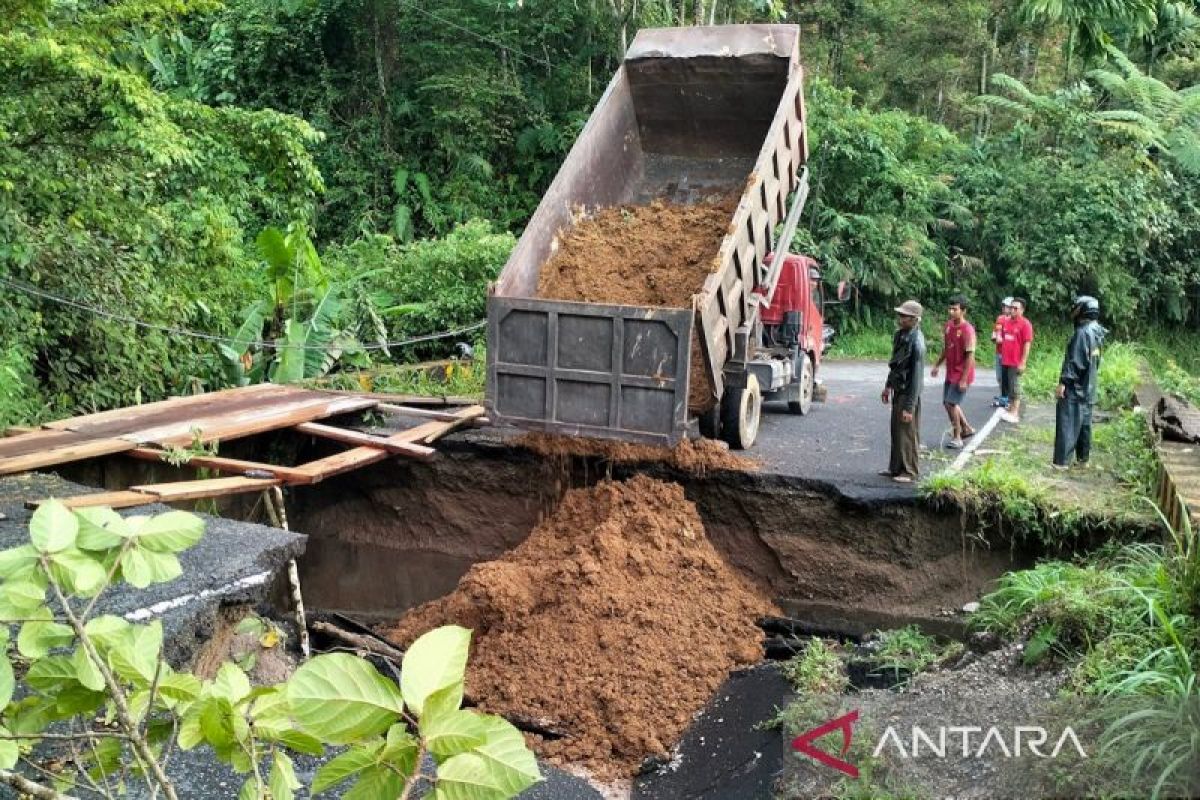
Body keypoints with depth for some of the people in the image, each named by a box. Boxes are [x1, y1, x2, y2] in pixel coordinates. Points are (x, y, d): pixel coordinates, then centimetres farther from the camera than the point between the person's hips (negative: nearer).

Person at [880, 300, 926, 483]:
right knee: (896, 430, 15)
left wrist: (909, 407, -21)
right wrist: (888, 386, 21)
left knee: (907, 433, 0)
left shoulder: (916, 342, -22)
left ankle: (909, 473, 11)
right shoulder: (900, 334, 4)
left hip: (909, 392, -8)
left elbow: (917, 377, -21)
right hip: (898, 389, 8)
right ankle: (895, 468, 27)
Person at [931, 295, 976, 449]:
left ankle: (957, 439, 4)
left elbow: (970, 356, -20)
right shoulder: (948, 325, 3)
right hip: (950, 373, 8)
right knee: (948, 402, 16)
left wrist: (964, 379, -21)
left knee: (951, 403, -9)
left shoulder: (967, 330, -20)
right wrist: (937, 365, 15)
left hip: (961, 374, -8)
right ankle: (967, 428, 34)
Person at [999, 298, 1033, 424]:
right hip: (1005, 361, 7)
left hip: (1016, 362, -7)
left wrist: (1023, 363, -17)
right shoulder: (1007, 321, 9)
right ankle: (1010, 410, 22)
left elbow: (1027, 344, -13)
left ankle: (1015, 414, 3)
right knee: (1005, 386, 12)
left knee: (1014, 388, -3)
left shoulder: (1025, 324, -11)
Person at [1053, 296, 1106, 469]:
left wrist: (1063, 383, -20)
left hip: (1075, 388, -9)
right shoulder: (1096, 333, 10)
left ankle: (1061, 461, -9)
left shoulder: (1082, 332, -18)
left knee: (1067, 424, -8)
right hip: (1089, 388, 9)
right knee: (1084, 424, 15)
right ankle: (1083, 458, 22)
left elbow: (1075, 361, -22)